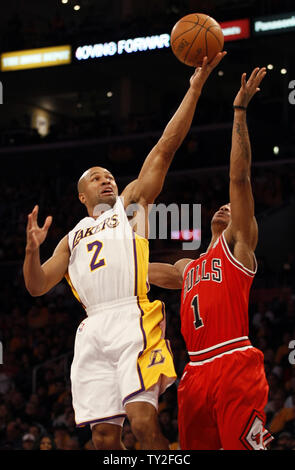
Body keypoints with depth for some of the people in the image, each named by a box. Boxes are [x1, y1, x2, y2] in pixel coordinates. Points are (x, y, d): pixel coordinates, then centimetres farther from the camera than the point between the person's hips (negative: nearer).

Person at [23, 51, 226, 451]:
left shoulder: (132, 203, 20)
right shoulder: (74, 238, 30)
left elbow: (165, 148, 11)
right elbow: (37, 286, 23)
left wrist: (195, 87, 2)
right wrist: (32, 249, 2)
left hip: (134, 320, -4)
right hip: (94, 329, 4)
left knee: (143, 421, -21)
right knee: (104, 436, -3)